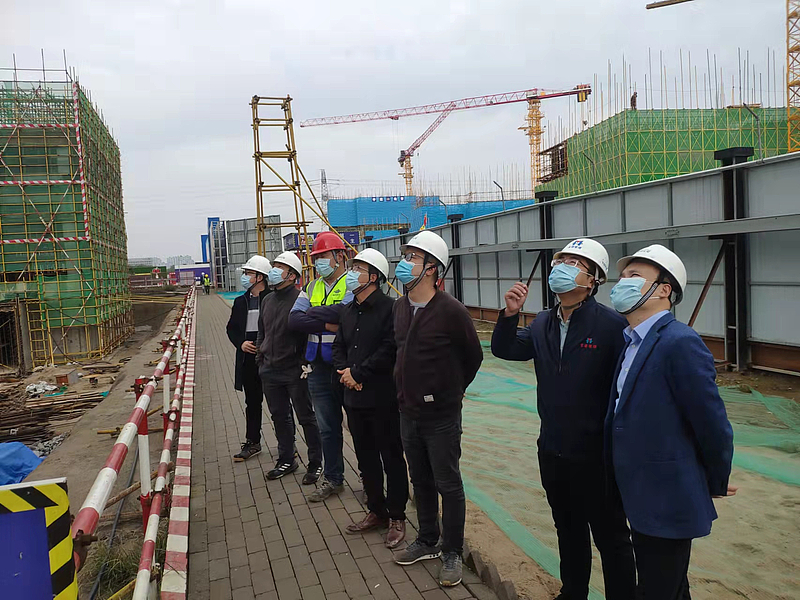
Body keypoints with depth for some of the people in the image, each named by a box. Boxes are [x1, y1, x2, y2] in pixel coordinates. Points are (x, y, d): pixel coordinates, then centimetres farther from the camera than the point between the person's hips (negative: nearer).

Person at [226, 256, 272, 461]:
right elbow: (231, 328, 15)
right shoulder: (240, 302, 9)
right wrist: (241, 343, -2)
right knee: (252, 403, 16)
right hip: (248, 360, 6)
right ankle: (252, 442, 29)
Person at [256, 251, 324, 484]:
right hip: (270, 371, 7)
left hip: (294, 371, -7)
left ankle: (315, 463, 17)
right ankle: (286, 460, 32)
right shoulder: (267, 300, 11)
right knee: (279, 417, 17)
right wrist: (260, 356, 16)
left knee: (306, 417, 4)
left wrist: (305, 363, -16)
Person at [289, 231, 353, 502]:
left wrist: (314, 313, -14)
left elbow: (343, 312, -29)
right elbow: (294, 319, -2)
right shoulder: (312, 288, 12)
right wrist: (328, 324, -16)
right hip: (319, 369, 7)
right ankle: (333, 479, 30)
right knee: (327, 427, 15)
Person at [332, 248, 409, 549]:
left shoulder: (389, 308, -13)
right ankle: (377, 511, 33)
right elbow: (338, 347, 14)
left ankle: (397, 517, 20)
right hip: (355, 398, 8)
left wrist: (357, 372, -16)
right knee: (366, 459, 17)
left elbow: (389, 350, -21)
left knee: (392, 460, 6)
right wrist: (344, 372, -5)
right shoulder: (347, 311, 12)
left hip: (383, 399, -7)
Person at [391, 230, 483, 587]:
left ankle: (452, 553, 24)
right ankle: (428, 542, 37)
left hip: (441, 415, -6)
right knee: (421, 481, 19)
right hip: (408, 412, 6)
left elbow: (473, 356, -5)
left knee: (448, 485, 7)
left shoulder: (450, 310, -17)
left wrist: (450, 392, 6)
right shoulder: (399, 306, 2)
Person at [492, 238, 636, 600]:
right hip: (552, 451, 7)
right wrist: (510, 314, -8)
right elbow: (504, 350, 10)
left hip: (595, 456, -7)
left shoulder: (612, 325, -18)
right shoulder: (543, 324, 5)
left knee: (611, 539, 11)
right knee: (568, 530, 25)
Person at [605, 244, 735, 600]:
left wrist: (717, 483, -5)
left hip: (667, 500, -8)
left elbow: (712, 423, -18)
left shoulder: (680, 343, -22)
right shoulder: (632, 341, 6)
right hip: (639, 497, 8)